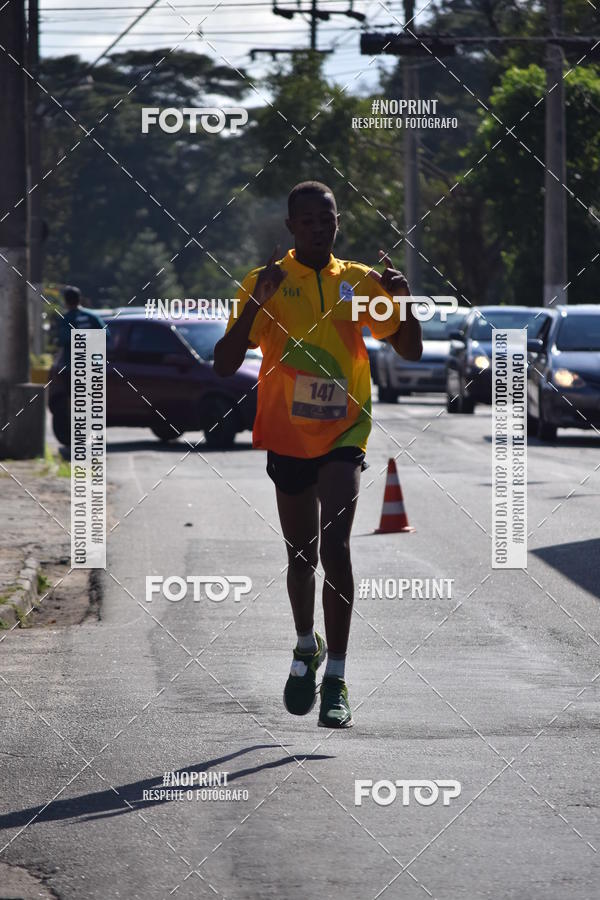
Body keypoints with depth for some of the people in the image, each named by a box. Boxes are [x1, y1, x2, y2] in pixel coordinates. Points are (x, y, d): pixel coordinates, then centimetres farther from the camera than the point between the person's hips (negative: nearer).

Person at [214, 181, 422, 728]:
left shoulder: (360, 282, 4)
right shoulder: (267, 282, -2)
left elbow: (411, 351, 9)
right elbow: (225, 365, -8)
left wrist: (403, 302, -11)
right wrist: (256, 304, -22)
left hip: (343, 435, -1)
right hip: (287, 437, 1)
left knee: (335, 547, -17)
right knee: (301, 554, 13)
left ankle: (337, 680, -15)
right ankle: (307, 648, 40)